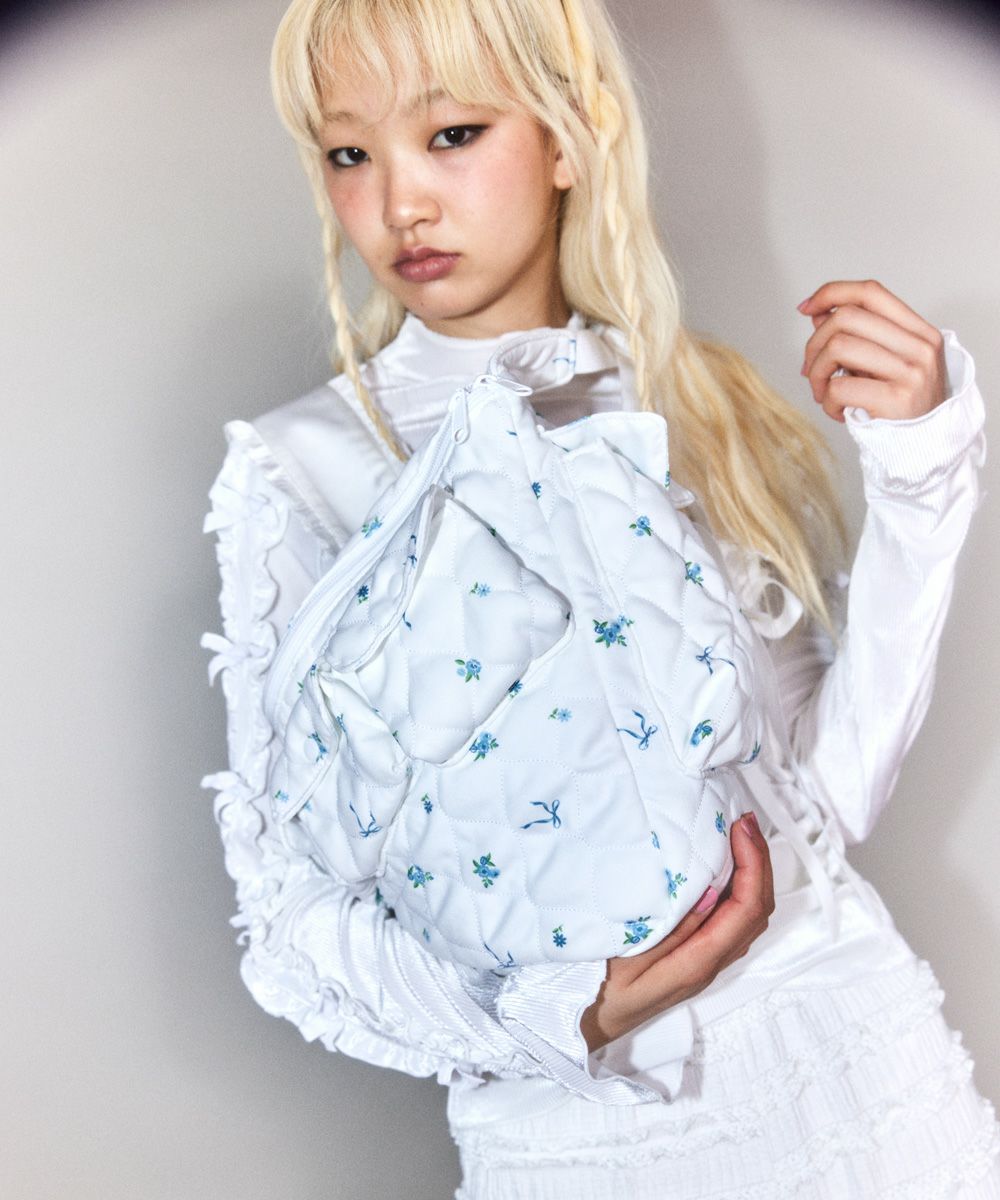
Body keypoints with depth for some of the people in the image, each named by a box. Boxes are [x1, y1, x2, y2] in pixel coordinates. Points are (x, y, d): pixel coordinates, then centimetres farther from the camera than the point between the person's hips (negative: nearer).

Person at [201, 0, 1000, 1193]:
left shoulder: (709, 409, 0)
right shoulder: (301, 476, -9)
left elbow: (828, 792, -3)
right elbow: (294, 911, -8)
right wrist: (555, 1009, -24)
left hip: (858, 1061, 3)